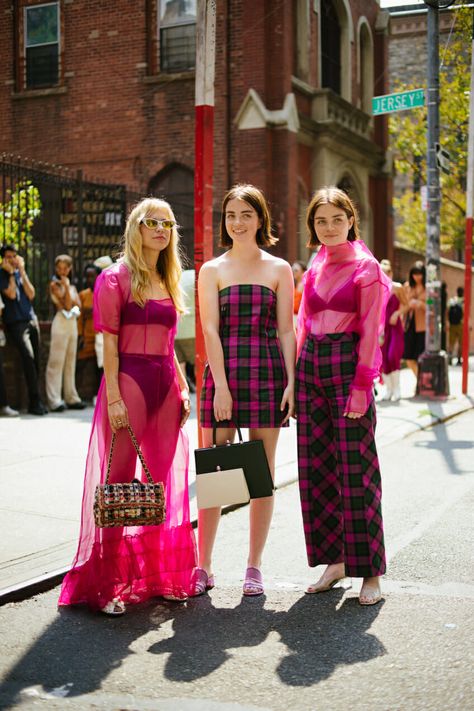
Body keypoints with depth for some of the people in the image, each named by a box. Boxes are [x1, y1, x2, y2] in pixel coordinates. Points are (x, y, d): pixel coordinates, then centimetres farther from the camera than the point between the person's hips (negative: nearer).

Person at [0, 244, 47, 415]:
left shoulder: (21, 273, 17)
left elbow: (31, 294, 3)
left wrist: (22, 271, 0)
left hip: (31, 320, 5)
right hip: (15, 323, -5)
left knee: (35, 362, 1)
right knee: (28, 358, -20)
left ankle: (35, 403, 6)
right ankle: (35, 401, -20)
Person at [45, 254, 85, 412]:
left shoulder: (72, 285, 17)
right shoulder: (54, 285, -3)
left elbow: (78, 304, 4)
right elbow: (67, 305, -10)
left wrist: (68, 287, -6)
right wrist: (66, 286, -13)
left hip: (73, 322, 7)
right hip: (61, 323, -7)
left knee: (70, 362, 9)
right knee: (56, 362, -8)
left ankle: (71, 398, 14)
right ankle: (55, 401, -9)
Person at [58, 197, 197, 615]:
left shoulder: (167, 283, 17)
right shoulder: (115, 278, -3)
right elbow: (110, 344, -9)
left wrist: (183, 389, 11)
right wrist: (113, 397, -16)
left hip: (165, 385, 7)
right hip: (128, 381, -7)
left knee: (164, 479, 9)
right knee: (119, 481, -4)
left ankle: (159, 573, 20)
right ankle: (106, 584, 4)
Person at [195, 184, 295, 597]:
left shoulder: (278, 269, 9)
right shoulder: (212, 271, 8)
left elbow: (285, 330, 5)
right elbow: (210, 330, -1)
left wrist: (291, 382, -4)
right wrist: (221, 385, -11)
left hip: (268, 372, 1)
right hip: (223, 371, 0)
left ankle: (254, 567, 13)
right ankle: (203, 567, 8)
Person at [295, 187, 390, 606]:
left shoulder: (365, 267, -3)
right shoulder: (314, 269, 14)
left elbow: (370, 332, -8)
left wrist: (361, 386, -14)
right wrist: (297, 378, 10)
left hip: (346, 364, -6)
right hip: (311, 365, 6)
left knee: (355, 468, -6)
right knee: (316, 468, 7)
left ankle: (370, 571, 3)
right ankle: (334, 560, 18)